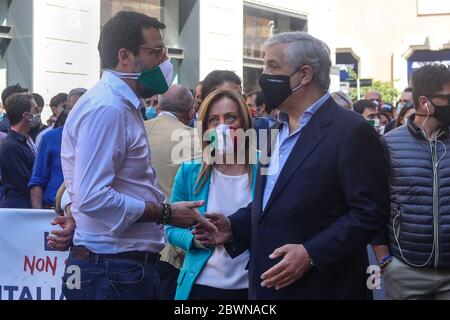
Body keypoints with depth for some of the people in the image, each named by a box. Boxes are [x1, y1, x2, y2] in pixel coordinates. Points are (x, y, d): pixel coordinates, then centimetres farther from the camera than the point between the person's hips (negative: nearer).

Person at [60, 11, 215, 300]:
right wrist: (166, 213, -18)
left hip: (129, 267, 10)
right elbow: (92, 198, -26)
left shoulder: (121, 105, 15)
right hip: (114, 271, -10)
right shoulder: (107, 108, -18)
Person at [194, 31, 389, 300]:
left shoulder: (351, 131, -12)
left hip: (321, 286, -7)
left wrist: (311, 254, -23)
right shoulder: (277, 129, 14)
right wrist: (233, 227, 5)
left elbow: (370, 213, -16)